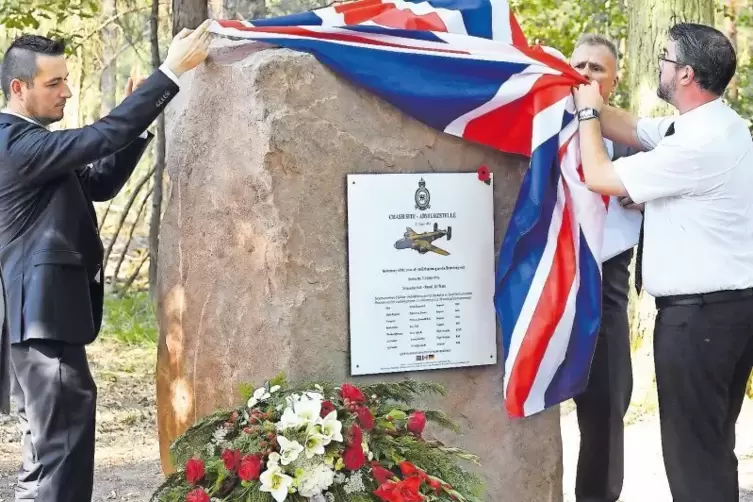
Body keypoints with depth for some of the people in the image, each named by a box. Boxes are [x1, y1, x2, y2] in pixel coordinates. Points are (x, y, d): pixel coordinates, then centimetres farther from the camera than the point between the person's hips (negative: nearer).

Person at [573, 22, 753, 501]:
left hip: (700, 311, -10)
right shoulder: (713, 124, 9)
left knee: (691, 447, -1)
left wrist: (588, 112, 1)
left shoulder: (698, 144, -22)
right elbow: (632, 129, 20)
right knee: (714, 441, 19)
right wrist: (586, 98, 13)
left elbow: (599, 176, -14)